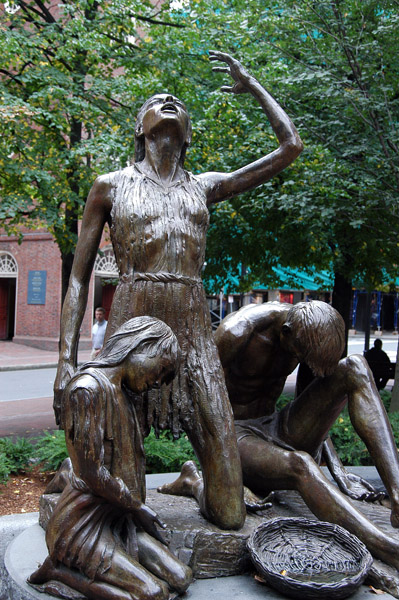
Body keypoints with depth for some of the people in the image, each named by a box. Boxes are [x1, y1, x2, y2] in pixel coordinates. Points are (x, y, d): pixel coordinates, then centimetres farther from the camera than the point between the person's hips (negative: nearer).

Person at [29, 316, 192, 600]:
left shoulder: (125, 393, 9)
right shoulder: (89, 388, -22)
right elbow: (93, 474, -21)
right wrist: (137, 507, -8)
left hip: (117, 518, 9)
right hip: (85, 521, -9)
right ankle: (60, 568, -1)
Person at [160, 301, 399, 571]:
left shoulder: (309, 329, -3)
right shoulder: (234, 333, -22)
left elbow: (312, 404, 9)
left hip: (278, 430, 6)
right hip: (236, 434, -5)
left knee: (355, 369, -16)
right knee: (299, 465, -41)